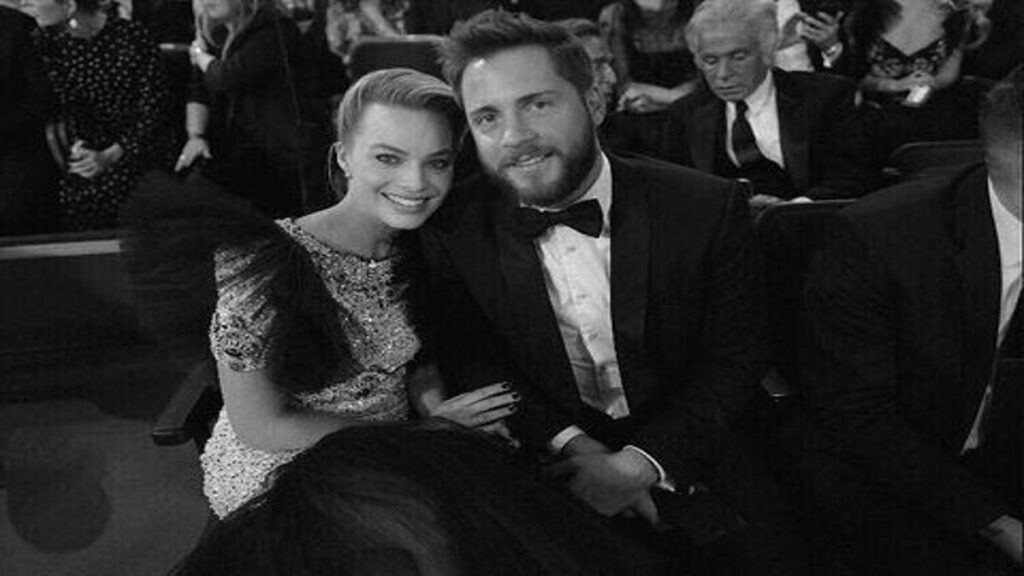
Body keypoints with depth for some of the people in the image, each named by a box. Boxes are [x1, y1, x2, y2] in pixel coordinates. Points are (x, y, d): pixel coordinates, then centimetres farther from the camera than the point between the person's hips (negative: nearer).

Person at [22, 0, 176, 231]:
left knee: (100, 193, -19)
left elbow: (154, 108, -14)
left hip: (141, 143, -4)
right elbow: (66, 102, 3)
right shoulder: (49, 41, 2)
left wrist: (110, 156, -20)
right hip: (91, 143, 4)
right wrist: (79, 143, -16)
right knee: (67, 193, -14)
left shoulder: (131, 36, -15)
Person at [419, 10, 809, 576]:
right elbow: (472, 363, -3)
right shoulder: (453, 231, -6)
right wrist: (571, 446, -18)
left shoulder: (707, 208, -10)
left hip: (683, 459, 0)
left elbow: (733, 360, -7)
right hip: (544, 467, 1)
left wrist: (640, 463, -19)